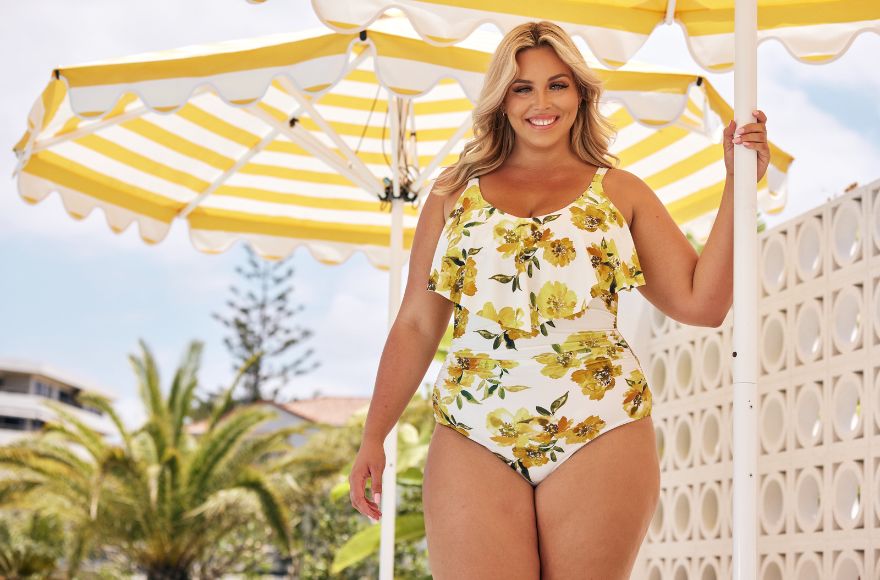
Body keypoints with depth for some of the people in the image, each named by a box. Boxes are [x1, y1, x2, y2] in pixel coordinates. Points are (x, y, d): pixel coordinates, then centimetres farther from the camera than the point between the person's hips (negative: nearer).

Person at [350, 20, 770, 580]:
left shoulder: (621, 192, 12)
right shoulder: (455, 192, 15)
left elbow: (702, 303, 2)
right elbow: (415, 326, 12)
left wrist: (738, 185, -1)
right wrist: (374, 437, 7)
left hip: (600, 434, 0)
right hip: (473, 438, 1)